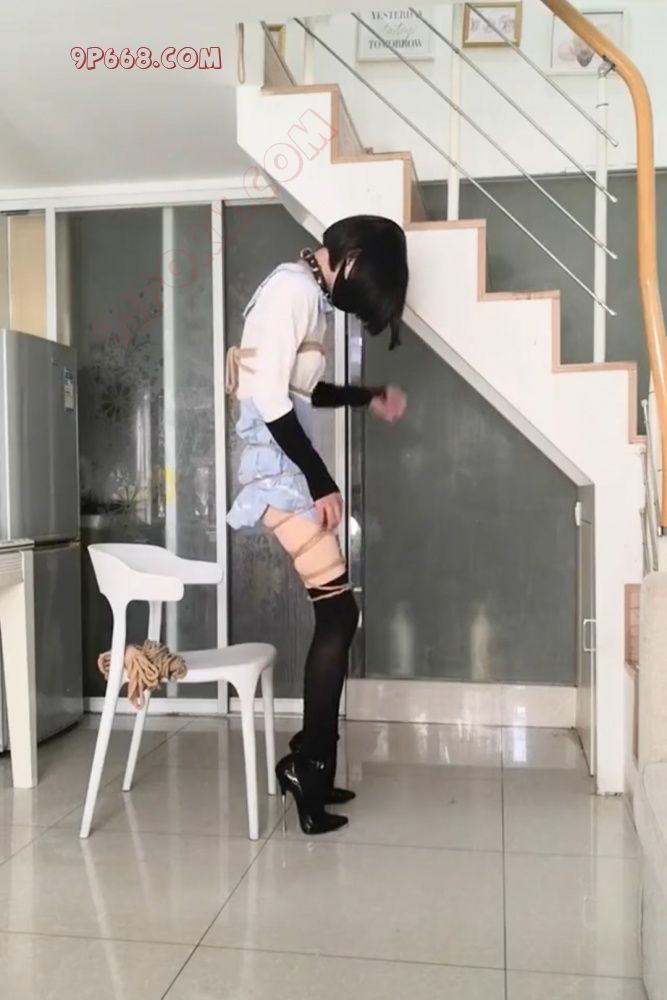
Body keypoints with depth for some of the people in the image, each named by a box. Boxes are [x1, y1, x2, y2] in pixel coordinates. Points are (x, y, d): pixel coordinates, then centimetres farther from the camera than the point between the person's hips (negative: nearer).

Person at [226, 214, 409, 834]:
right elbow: (270, 399, -21)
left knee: (333, 616, 9)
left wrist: (367, 398, 25)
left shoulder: (306, 291, 19)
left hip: (288, 468, 10)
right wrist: (321, 482, -17)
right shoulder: (295, 289, -12)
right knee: (338, 614, -8)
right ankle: (305, 762, 3)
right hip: (280, 469, -10)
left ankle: (314, 767, 17)